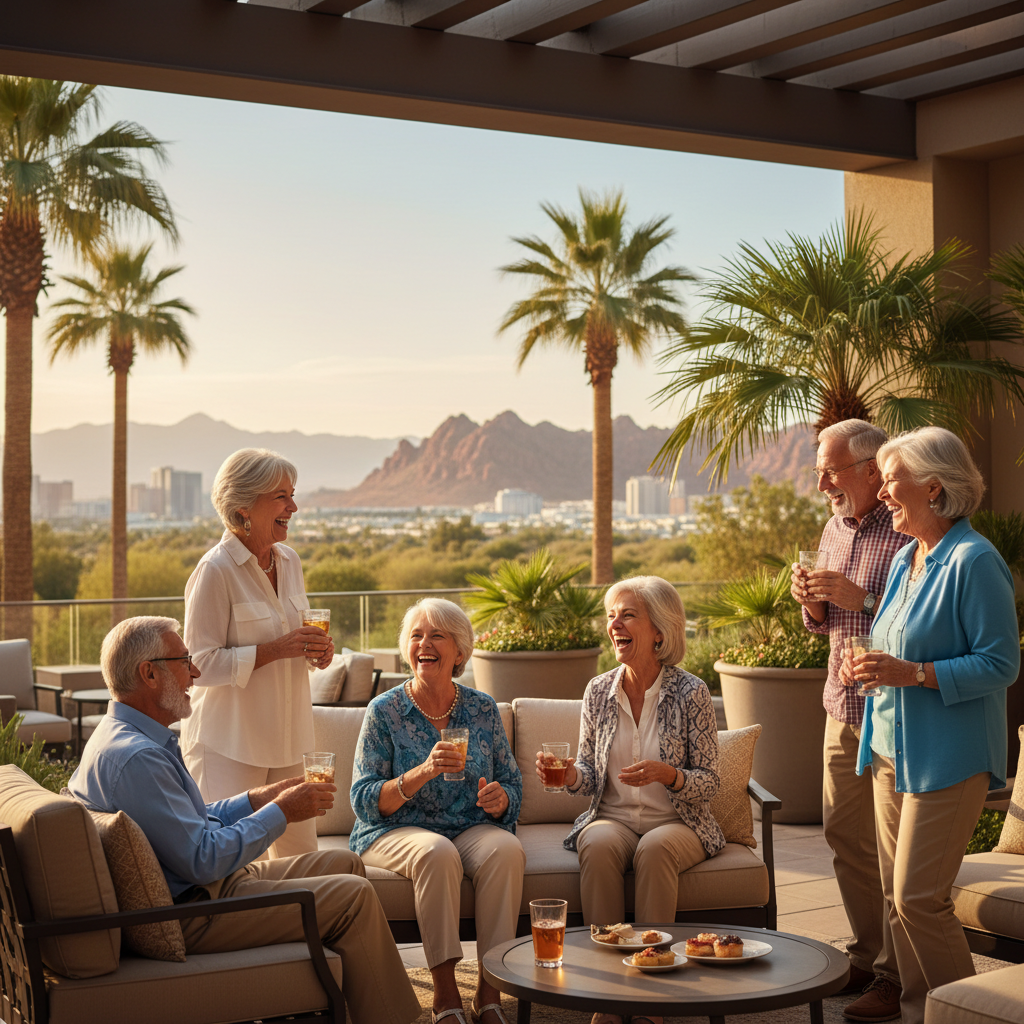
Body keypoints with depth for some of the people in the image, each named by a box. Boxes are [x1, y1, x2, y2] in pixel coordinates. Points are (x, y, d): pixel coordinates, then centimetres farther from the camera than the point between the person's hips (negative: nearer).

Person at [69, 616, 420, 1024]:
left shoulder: (122, 737, 11)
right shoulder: (136, 757, -25)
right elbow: (203, 860, -26)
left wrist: (257, 799, 10)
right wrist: (280, 813, -15)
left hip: (203, 887, 11)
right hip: (191, 914, -11)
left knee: (345, 864, 14)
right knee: (353, 896, -15)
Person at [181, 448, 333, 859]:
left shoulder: (289, 561, 9)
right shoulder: (215, 570, -15)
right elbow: (201, 664, -17)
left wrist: (314, 649, 1)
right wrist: (276, 649, -23)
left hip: (284, 738, 8)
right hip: (228, 742, -8)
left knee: (302, 858, 11)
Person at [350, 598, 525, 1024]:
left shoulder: (483, 709, 6)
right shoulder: (384, 711, -2)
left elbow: (513, 787, 10)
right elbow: (364, 802, -9)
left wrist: (500, 797, -16)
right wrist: (423, 772, -25)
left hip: (472, 828, 2)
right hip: (395, 832, -2)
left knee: (506, 850, -30)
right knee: (437, 853, -35)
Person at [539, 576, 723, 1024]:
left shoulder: (691, 693, -6)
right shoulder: (598, 691, 4)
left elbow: (709, 783, -4)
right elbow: (590, 774, 11)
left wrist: (666, 774, -24)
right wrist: (571, 775, -13)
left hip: (677, 822, -2)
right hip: (612, 816, 2)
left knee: (654, 850, -35)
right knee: (599, 846, -31)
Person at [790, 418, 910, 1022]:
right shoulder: (835, 530, 13)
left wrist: (860, 598, -23)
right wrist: (815, 605, 2)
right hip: (843, 708, 8)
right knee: (844, 835, 12)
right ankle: (867, 955, 25)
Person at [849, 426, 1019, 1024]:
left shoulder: (974, 561, -14)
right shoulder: (905, 559, 14)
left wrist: (912, 674, -22)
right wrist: (873, 668, 5)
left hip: (947, 757, -9)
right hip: (892, 750, 9)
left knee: (918, 897, -9)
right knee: (897, 893, 11)